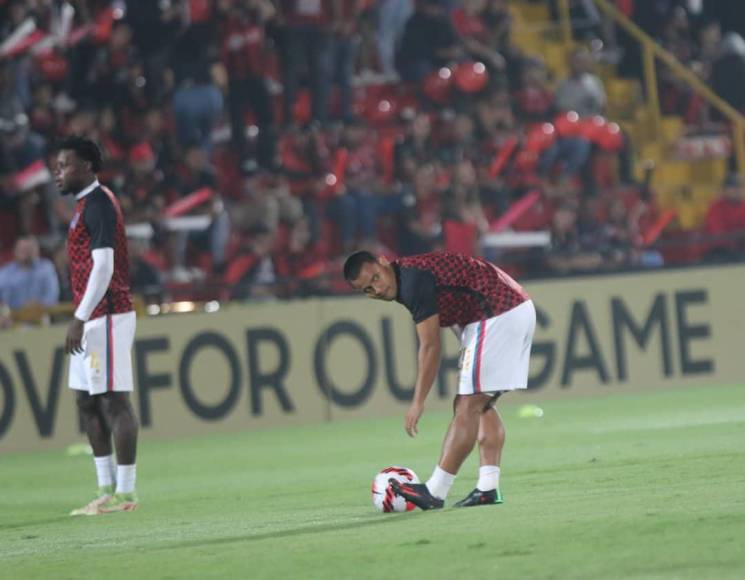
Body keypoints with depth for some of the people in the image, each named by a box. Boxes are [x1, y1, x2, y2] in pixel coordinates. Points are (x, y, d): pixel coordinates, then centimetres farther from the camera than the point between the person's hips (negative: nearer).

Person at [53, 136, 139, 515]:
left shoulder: (98, 205, -13)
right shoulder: (86, 205, 18)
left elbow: (103, 266, -20)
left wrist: (80, 319, -21)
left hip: (106, 317, -11)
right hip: (93, 319, 11)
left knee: (114, 400, -9)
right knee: (88, 402, 12)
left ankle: (125, 492, -8)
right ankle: (106, 490, 16)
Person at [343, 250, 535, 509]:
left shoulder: (413, 281, -17)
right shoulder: (407, 279, 12)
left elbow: (430, 347, -16)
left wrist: (418, 402, -12)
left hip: (499, 317, -11)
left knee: (468, 407, -10)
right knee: (482, 405, 11)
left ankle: (434, 492, -12)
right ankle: (488, 488, 6)